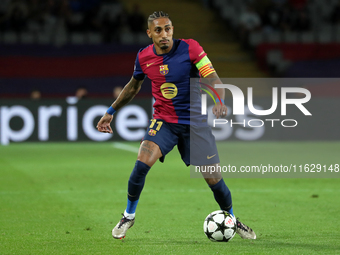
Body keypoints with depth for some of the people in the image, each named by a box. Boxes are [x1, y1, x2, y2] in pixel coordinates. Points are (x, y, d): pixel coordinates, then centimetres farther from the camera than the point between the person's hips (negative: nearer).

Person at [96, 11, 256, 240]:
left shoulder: (190, 48, -14)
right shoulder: (144, 57, -3)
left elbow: (213, 79, -19)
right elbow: (134, 85, 16)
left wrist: (219, 101, -39)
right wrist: (111, 112, 19)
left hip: (195, 122, -1)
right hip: (163, 121, 1)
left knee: (214, 179, -3)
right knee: (141, 165, -23)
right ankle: (129, 216, -1)